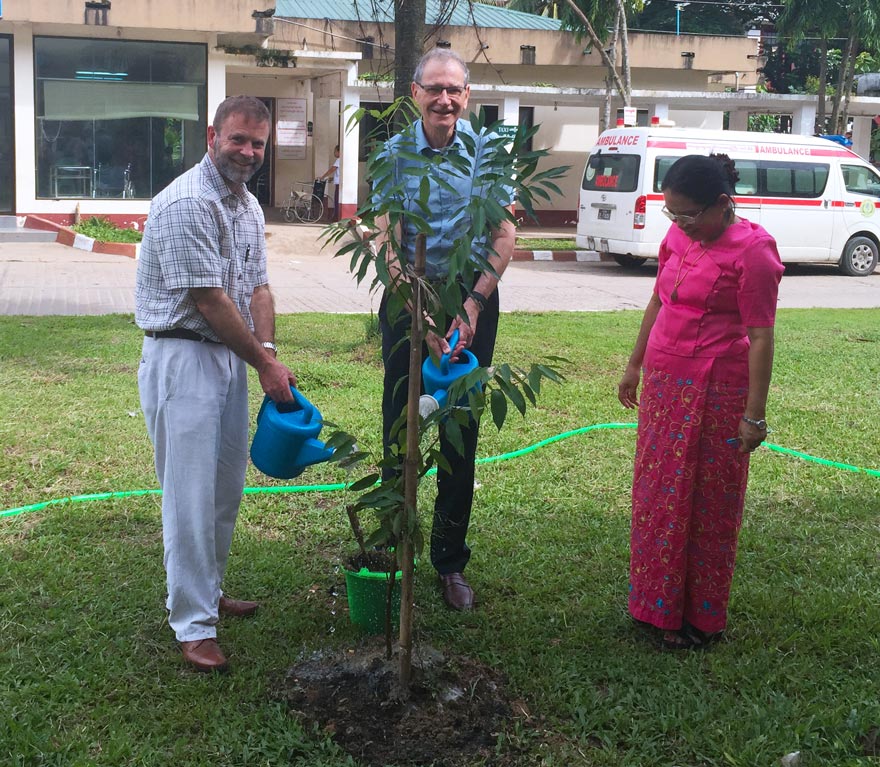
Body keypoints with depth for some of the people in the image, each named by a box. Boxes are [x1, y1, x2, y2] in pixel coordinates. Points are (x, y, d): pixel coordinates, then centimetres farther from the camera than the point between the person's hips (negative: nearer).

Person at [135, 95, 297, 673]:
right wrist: (263, 363, -13)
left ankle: (209, 591, 31)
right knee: (191, 492, -6)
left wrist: (269, 353, -6)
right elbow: (209, 301, -19)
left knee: (227, 487, 15)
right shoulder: (185, 204, -18)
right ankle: (193, 624, 2)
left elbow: (257, 287, 10)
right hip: (182, 358, -9)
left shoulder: (248, 205, 12)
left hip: (230, 355, 9)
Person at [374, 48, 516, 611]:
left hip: (473, 298, 1)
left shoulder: (487, 151, -2)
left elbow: (505, 237, -2)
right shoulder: (395, 153, -3)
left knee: (462, 435, 7)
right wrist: (421, 316, -18)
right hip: (408, 297, 0)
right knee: (399, 427, 4)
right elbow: (386, 241, -9)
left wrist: (474, 304, -14)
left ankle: (451, 561, 20)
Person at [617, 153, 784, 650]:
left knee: (707, 505, 5)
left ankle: (701, 618, 19)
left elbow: (761, 337, -16)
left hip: (714, 394, -7)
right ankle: (661, 602, 30)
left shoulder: (751, 251, -16)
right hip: (664, 385, 7)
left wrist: (755, 415, -16)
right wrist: (635, 365, 21)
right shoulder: (679, 236, 5)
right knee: (657, 495, 14)